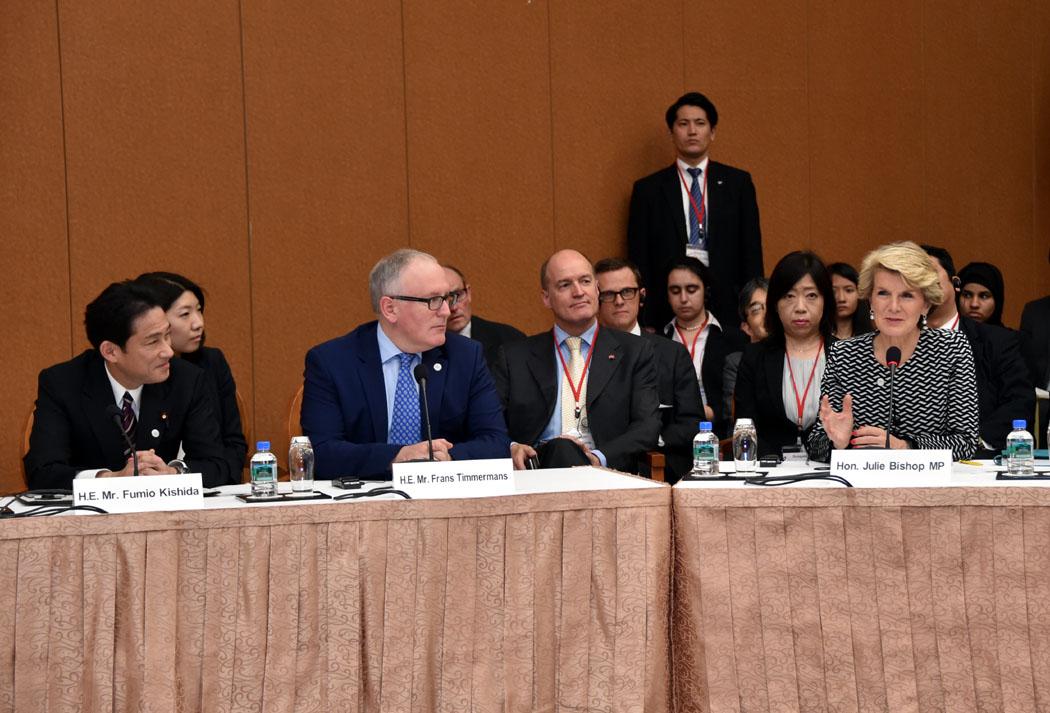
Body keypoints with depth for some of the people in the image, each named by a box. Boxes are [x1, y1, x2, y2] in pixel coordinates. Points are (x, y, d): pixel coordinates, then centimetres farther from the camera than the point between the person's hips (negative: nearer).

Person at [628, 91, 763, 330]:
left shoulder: (737, 183, 9)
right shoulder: (648, 189, 6)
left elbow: (751, 252, 8)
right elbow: (639, 261, 4)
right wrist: (646, 324, -4)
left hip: (726, 308, 1)